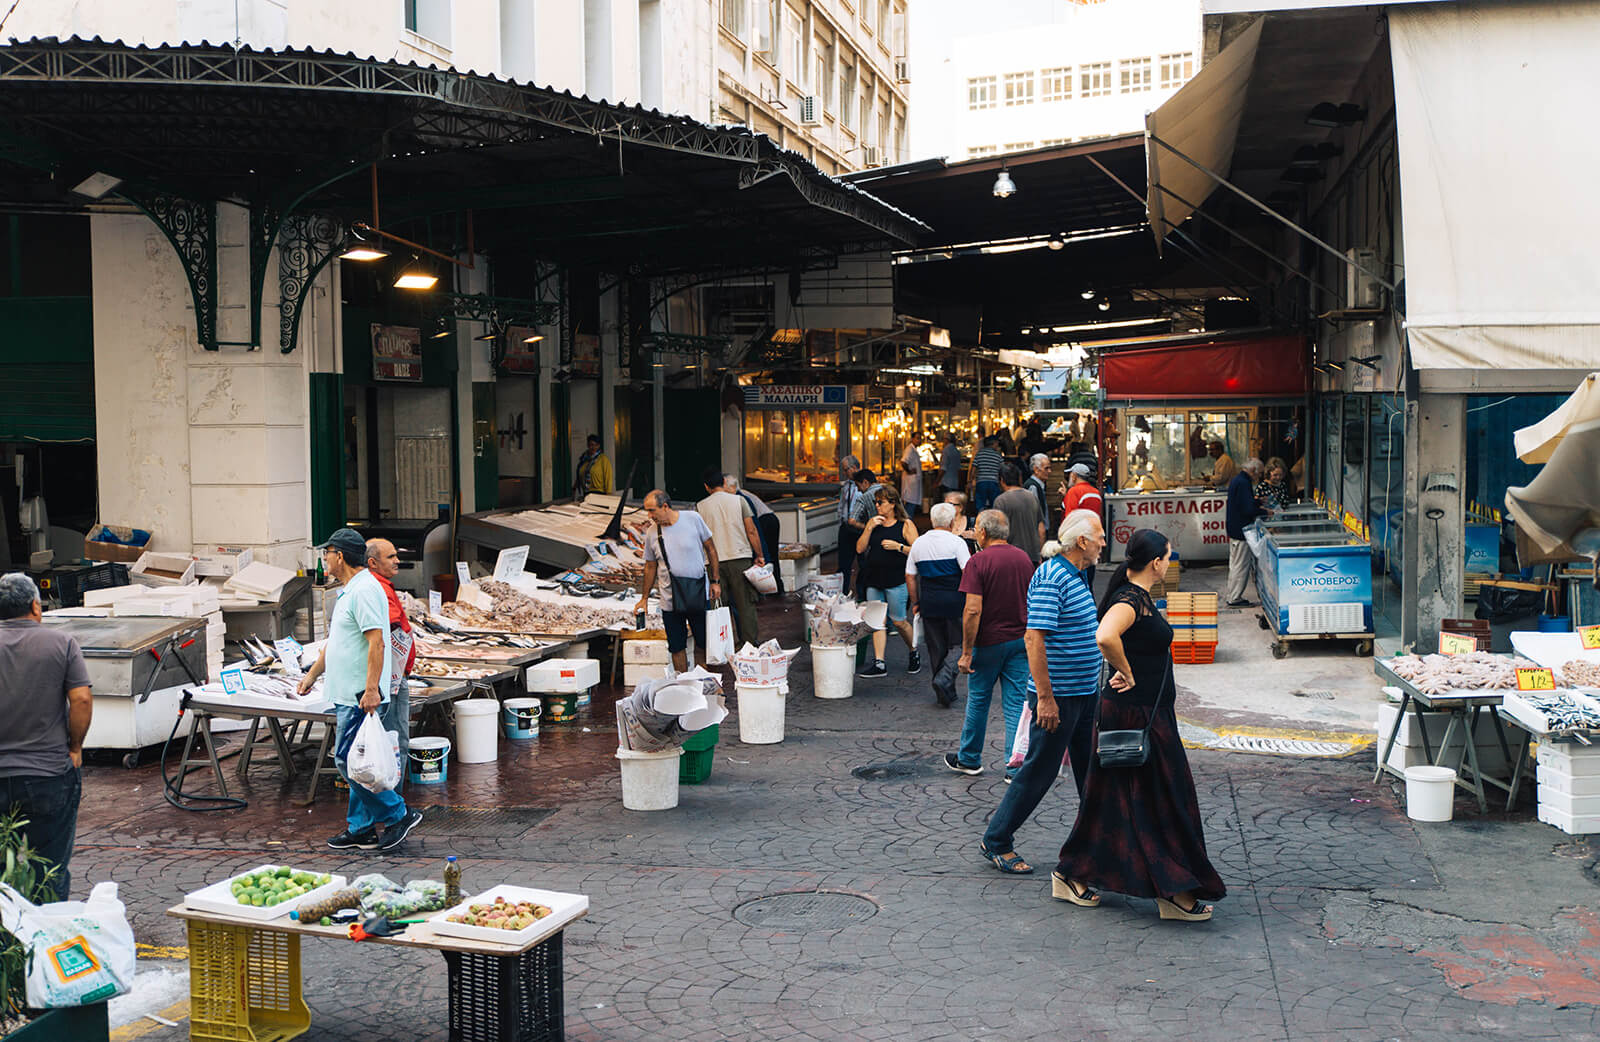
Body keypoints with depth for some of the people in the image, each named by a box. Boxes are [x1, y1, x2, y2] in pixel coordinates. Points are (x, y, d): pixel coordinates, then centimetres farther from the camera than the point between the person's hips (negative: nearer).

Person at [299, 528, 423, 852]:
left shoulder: (365, 590, -16)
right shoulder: (348, 591, 18)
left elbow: (377, 643, -24)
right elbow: (334, 642, 28)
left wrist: (371, 689, -28)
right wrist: (312, 674, 31)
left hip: (361, 696, -10)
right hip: (347, 694, 10)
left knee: (349, 761, -9)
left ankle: (398, 815, -1)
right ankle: (361, 830, 18)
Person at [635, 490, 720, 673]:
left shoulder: (692, 519, -8)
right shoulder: (652, 533, -2)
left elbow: (710, 549, 2)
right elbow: (650, 566, 10)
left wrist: (715, 581, 1)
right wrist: (644, 598, 12)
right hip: (670, 601, 1)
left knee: (705, 644, 8)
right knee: (677, 647, 4)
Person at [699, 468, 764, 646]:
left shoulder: (700, 507, 1)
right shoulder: (738, 501, -1)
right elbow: (751, 531, -3)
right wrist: (759, 555, 6)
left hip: (715, 561, 1)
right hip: (740, 558, 0)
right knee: (746, 603, 6)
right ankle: (751, 641, 8)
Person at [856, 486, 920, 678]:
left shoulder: (906, 525, -2)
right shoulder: (873, 522, 11)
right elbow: (860, 549, 4)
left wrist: (898, 547, -16)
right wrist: (869, 528, -6)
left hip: (897, 581, -5)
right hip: (874, 580, 5)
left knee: (899, 622, -1)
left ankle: (914, 653, 24)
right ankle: (879, 664, 4)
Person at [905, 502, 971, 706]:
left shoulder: (918, 544, 9)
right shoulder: (956, 542, -7)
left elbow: (910, 576, 10)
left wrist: (915, 603, 17)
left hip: (929, 602, 4)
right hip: (954, 601, -4)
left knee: (936, 648, 12)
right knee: (958, 645, 5)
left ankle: (947, 693, 18)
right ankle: (944, 679, -15)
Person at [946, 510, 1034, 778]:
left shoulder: (978, 561, -14)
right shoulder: (1024, 558, 5)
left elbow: (973, 610, -20)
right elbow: (1031, 602, 13)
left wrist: (966, 652, -15)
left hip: (989, 642, -4)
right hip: (1020, 640, 4)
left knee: (978, 701, 12)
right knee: (1016, 704, 6)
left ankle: (969, 759, 26)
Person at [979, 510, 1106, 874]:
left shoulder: (1074, 575, 12)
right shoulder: (1050, 577, -19)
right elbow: (1034, 638, -24)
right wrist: (1045, 697, -25)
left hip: (1084, 694, 9)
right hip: (1058, 696, -9)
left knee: (1092, 769, 15)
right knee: (1039, 771, 0)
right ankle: (996, 841, 13)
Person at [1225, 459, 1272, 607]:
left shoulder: (1237, 480, 13)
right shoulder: (1243, 483, -20)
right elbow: (1249, 510, -25)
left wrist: (1258, 505, 14)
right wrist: (1265, 512, -11)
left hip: (1234, 530, 11)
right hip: (1241, 531, -11)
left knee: (1235, 564, 15)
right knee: (1241, 565, -2)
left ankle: (1233, 596, 21)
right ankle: (1235, 599, 3)